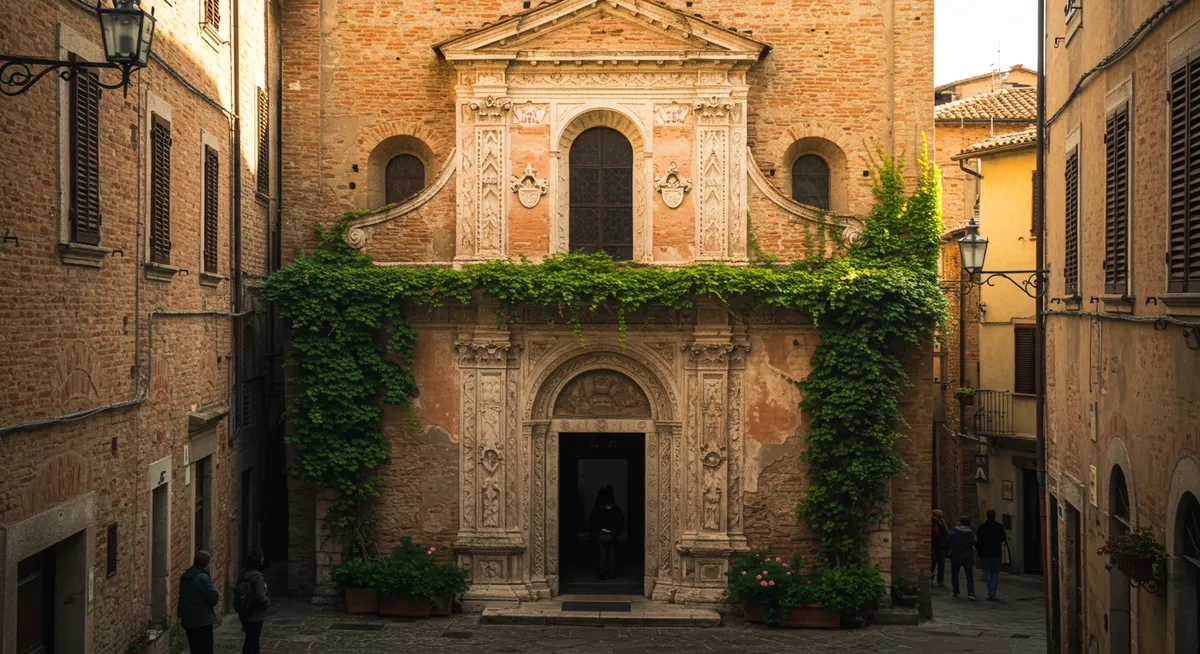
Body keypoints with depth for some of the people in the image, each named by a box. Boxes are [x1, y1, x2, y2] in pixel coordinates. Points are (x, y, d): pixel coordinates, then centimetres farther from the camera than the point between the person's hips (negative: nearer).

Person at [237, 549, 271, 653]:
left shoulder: (245, 575, 7)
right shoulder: (257, 576, -19)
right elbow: (261, 597, -23)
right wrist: (267, 603, -2)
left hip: (246, 614, 8)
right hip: (255, 615, -8)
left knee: (249, 640, 18)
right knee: (253, 642, -1)